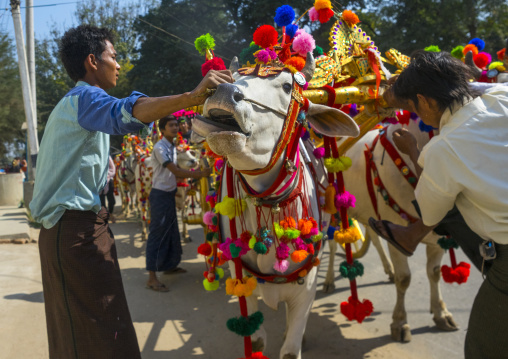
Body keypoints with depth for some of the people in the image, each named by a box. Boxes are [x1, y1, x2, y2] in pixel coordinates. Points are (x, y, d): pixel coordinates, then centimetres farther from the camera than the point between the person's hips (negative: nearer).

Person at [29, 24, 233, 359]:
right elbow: (125, 113, -36)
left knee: (74, 327, 17)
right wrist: (191, 97, -49)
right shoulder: (85, 99, -13)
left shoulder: (70, 105, 22)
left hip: (64, 228, 11)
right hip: (77, 231, -11)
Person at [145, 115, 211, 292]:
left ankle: (169, 265, 33)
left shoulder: (172, 146, 11)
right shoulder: (160, 147, -16)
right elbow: (176, 171, -21)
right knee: (157, 234, -7)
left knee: (172, 232, 17)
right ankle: (152, 278, -3)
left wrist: (197, 173, 2)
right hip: (160, 195, -9)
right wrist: (200, 174, -20)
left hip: (170, 194, 9)